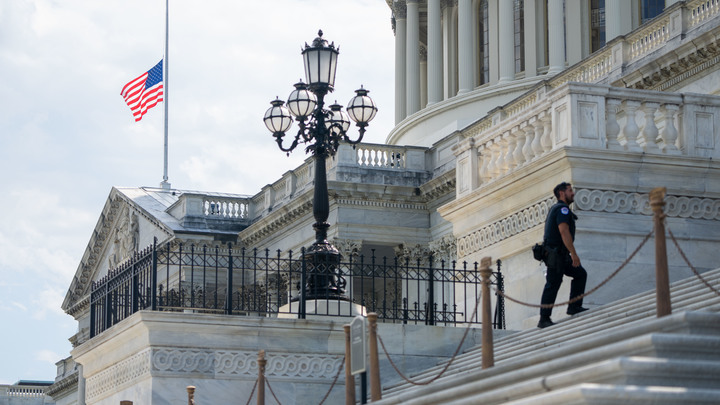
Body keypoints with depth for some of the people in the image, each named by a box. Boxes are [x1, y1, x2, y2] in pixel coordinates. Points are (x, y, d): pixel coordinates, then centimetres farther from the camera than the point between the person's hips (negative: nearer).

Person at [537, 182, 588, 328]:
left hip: (560, 255, 10)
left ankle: (574, 307, 8)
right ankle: (544, 319, -6)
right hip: (556, 254, -10)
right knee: (552, 285, -8)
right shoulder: (562, 208, -11)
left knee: (580, 274, 11)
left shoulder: (555, 209, 22)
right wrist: (574, 254, -24)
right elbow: (564, 231, -22)